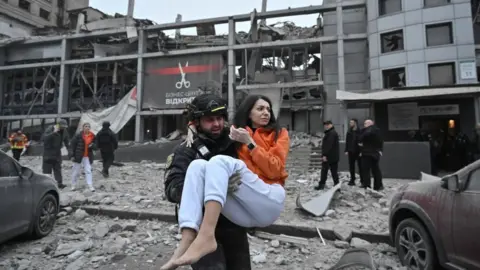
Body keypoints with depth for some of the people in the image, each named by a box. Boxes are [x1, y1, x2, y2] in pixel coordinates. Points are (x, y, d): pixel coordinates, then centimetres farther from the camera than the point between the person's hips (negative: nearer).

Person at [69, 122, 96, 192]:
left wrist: (92, 145, -13)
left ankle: (90, 186, -6)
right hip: (78, 156, -2)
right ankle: (73, 185, 28)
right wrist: (72, 155, -10)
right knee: (76, 171, 10)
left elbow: (95, 146, 12)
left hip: (88, 157, 2)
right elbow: (72, 145, -7)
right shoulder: (78, 135, -8)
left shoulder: (92, 136, 3)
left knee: (88, 171, -4)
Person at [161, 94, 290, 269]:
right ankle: (186, 244, -35)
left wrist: (249, 143, -5)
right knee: (198, 165, -19)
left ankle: (206, 237, -42)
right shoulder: (237, 132, 21)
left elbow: (275, 170, -2)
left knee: (221, 161, -24)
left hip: (270, 202, -3)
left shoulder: (279, 133, 13)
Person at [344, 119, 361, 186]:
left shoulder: (359, 131, -6)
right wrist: (346, 150, 4)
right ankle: (352, 180, 17)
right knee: (351, 166, 8)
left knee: (360, 166, 2)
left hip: (358, 151, -5)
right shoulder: (349, 132, 10)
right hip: (351, 151, 5)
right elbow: (347, 142, 10)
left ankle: (362, 180, 10)